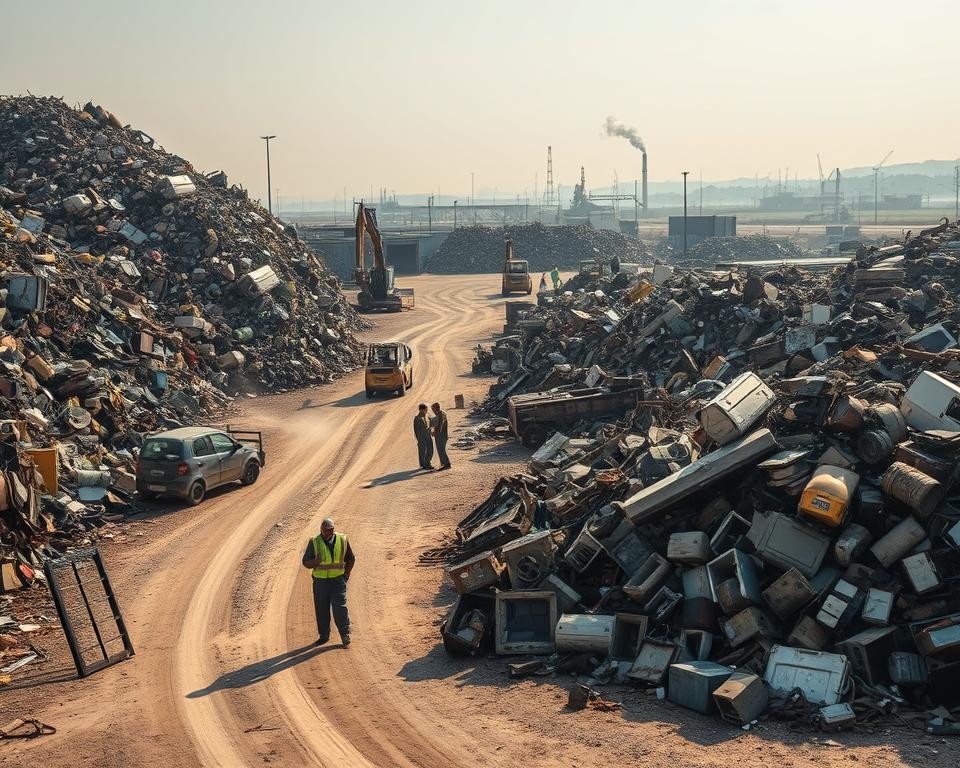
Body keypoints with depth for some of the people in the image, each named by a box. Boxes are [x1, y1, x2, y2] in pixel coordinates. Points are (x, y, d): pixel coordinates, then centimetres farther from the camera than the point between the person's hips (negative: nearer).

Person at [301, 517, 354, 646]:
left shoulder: (342, 540, -1)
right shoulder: (314, 542, -5)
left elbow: (351, 559, 13)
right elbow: (306, 562, -3)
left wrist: (346, 575, 3)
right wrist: (317, 561, -23)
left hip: (338, 580, -1)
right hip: (320, 581, 1)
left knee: (340, 608, -9)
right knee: (321, 610, 8)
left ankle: (345, 636, 2)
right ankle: (324, 636, 23)